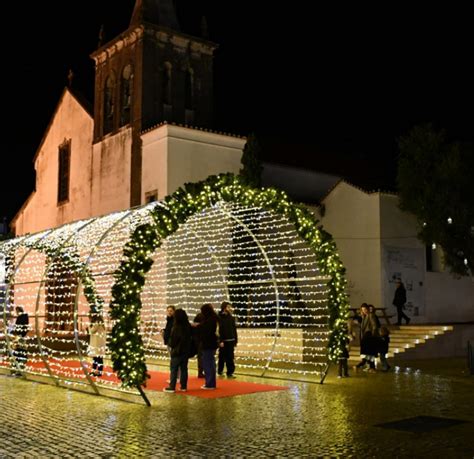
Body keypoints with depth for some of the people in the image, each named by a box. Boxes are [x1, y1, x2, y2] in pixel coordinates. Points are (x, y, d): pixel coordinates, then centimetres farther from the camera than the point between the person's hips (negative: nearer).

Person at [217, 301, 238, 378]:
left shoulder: (231, 318, 9)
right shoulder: (221, 318, -8)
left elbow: (234, 330, 12)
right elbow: (220, 330, -14)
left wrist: (235, 340, 9)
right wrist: (221, 341, -19)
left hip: (231, 340, 5)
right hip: (223, 340, -5)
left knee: (230, 357, 5)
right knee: (222, 356, 3)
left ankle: (230, 372, 10)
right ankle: (220, 371, 17)